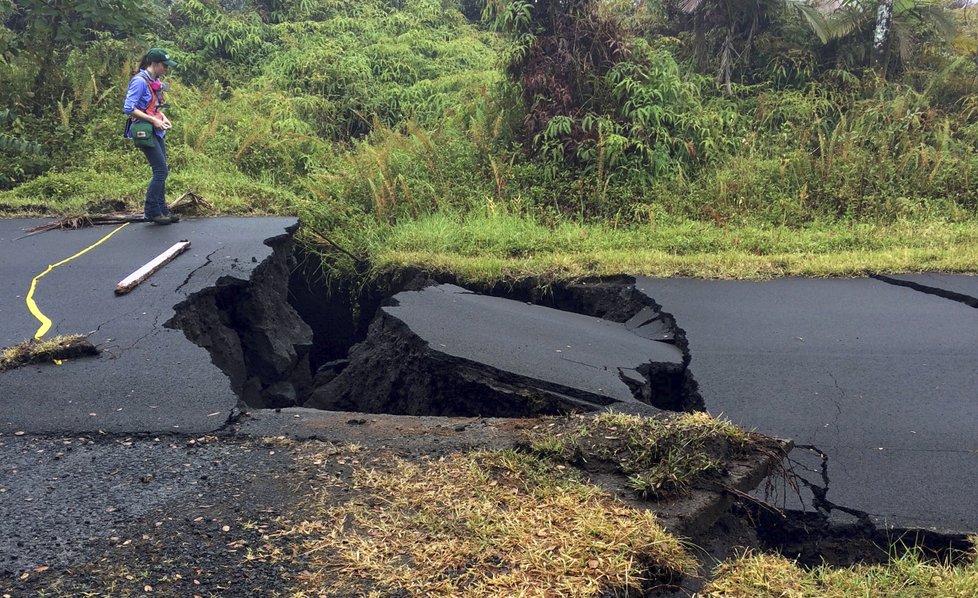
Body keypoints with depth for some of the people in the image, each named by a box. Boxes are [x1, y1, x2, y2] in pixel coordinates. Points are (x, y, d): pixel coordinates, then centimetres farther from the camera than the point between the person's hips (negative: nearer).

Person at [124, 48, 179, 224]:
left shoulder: (155, 81, 11)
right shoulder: (140, 81, -15)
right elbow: (128, 108, -19)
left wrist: (163, 117, 5)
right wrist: (153, 120, -20)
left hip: (156, 131, 9)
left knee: (161, 171, 9)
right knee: (161, 170, -10)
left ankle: (161, 210, 15)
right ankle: (151, 211, -2)